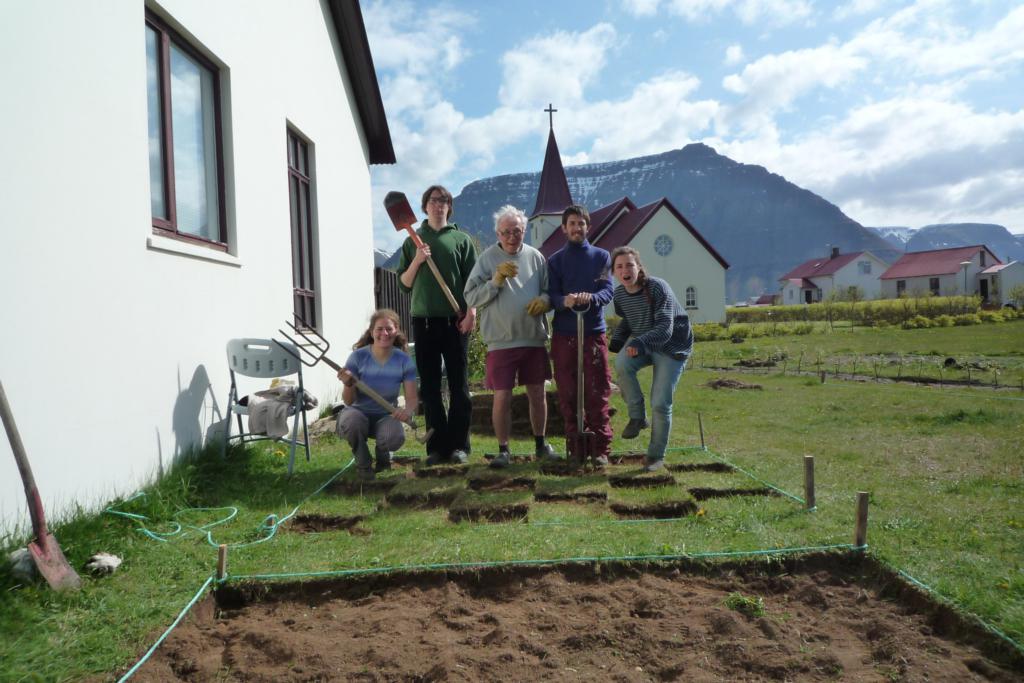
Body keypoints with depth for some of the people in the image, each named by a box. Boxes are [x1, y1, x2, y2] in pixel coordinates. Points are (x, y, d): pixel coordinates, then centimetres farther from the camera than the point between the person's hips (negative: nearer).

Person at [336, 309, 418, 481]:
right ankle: (363, 463, -4)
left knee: (395, 437, -33)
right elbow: (349, 401, -11)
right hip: (359, 412, 0)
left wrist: (408, 411, -35)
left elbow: (412, 398, -11)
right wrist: (349, 384, -34)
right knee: (350, 420, -37)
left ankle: (382, 453, 9)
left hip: (386, 416, 1)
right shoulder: (358, 357, -14)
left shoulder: (404, 360, -10)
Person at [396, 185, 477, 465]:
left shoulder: (461, 239, 9)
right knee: (430, 386, 3)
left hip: (455, 319, -2)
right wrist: (417, 261, -5)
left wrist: (471, 312, -8)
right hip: (424, 319, 2)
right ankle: (437, 446, 9)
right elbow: (403, 284, 11)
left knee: (459, 384, 0)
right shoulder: (413, 241, 13)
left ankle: (459, 445, 7)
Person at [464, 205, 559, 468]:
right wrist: (496, 280, -18)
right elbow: (471, 298, -6)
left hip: (534, 338, 3)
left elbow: (549, 289, 14)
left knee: (537, 394, 12)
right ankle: (503, 449, 15)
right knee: (502, 397, -1)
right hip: (501, 341, -3)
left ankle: (540, 443, 30)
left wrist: (544, 299, -9)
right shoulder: (487, 258, -2)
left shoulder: (535, 256, 6)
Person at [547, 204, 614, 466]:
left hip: (594, 332, -1)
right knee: (568, 394, 4)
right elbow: (551, 295, 0)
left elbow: (608, 291, -3)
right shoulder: (555, 260, 11)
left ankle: (601, 448, 4)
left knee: (598, 393, -3)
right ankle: (575, 446, 14)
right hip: (563, 335, 1)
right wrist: (565, 301, -24)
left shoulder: (601, 256, 10)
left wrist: (591, 298, -26)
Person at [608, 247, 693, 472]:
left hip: (671, 347, -4)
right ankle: (637, 417, -10)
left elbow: (665, 328, -31)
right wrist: (616, 341, 0)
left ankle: (656, 454, 15)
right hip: (640, 342, 4)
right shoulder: (620, 294, -4)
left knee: (660, 404, -7)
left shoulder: (657, 288, -23)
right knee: (622, 364, -30)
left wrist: (640, 343, -47)